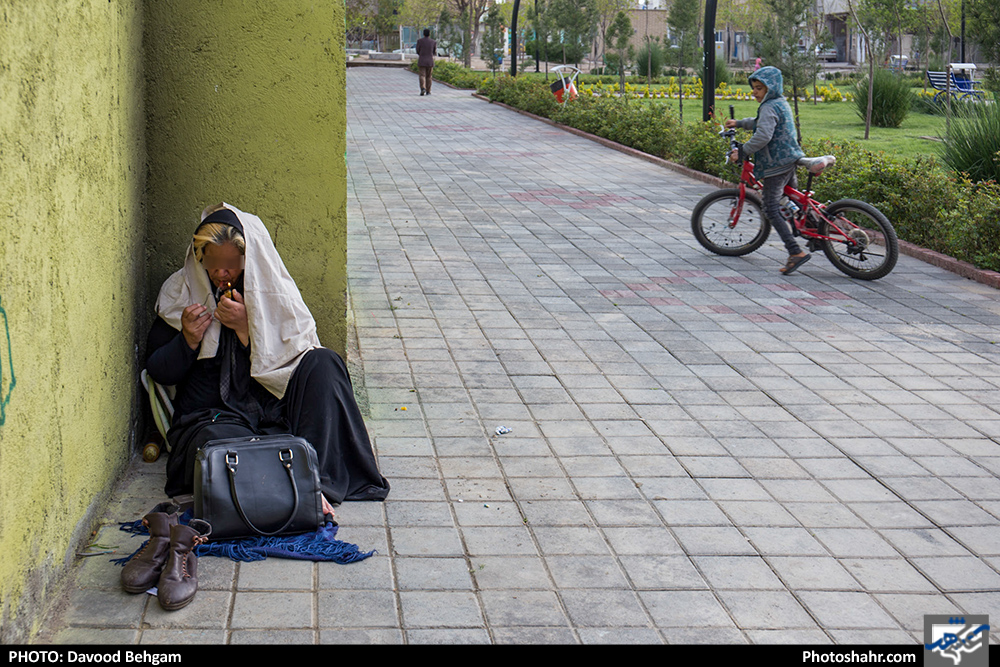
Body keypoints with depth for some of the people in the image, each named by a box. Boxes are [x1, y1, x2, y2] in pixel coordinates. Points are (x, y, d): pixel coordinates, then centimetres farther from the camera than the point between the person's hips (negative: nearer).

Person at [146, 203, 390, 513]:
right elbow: (156, 371, 10)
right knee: (221, 443, -38)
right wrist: (188, 341, -10)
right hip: (211, 417, -2)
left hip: (273, 411, 2)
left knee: (323, 362, -25)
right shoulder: (180, 292, 6)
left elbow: (291, 359, 0)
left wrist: (246, 328, -13)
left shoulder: (274, 290, 4)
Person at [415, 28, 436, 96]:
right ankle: (428, 91, 13)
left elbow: (417, 51, 3)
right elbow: (435, 53, 10)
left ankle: (423, 88, -23)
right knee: (429, 76, 12)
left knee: (422, 76, -1)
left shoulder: (419, 41, -3)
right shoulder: (433, 42, 1)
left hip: (422, 61, -1)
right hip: (430, 62, 1)